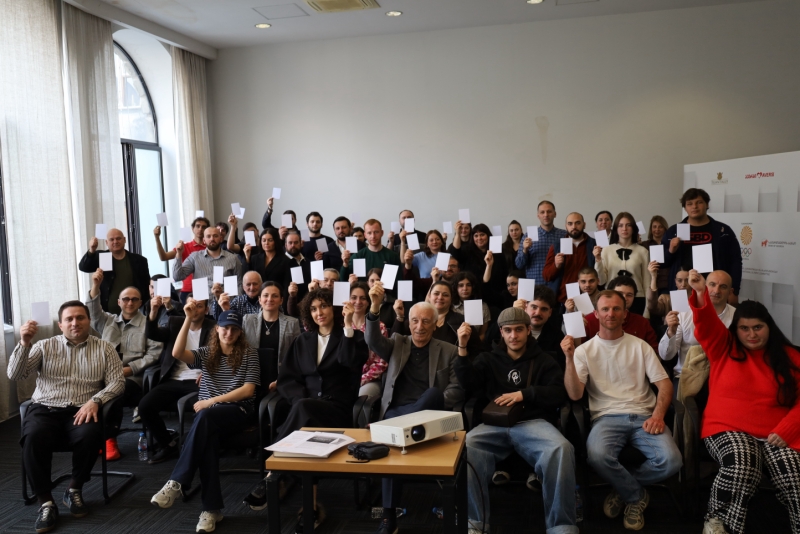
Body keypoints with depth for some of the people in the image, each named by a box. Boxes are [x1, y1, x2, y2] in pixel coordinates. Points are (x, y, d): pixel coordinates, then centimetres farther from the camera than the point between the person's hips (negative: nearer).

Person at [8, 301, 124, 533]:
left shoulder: (104, 348, 9)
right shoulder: (45, 346, 11)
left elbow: (117, 382, 1)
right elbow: (14, 375, 2)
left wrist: (95, 401, -17)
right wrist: (24, 344, -13)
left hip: (81, 411, 0)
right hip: (45, 409, 1)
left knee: (90, 435, -33)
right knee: (34, 438, -33)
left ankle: (74, 490, -7)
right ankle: (46, 502, -18)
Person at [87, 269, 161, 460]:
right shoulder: (107, 320, 21)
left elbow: (154, 354, -3)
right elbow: (93, 311, 3)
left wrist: (128, 369, -12)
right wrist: (95, 286, -12)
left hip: (132, 378, -3)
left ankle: (110, 439, -16)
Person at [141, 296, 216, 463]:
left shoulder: (213, 328, 3)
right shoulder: (174, 323, 12)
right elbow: (151, 334, -4)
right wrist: (153, 312, -23)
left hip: (198, 381, -3)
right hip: (173, 380, 4)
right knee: (144, 405, -17)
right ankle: (167, 444, 4)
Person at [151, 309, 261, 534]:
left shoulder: (249, 354, 5)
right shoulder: (206, 353, 14)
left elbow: (248, 390, -5)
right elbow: (177, 353, -5)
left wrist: (211, 401, -10)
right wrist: (188, 319, -12)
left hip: (238, 411, -3)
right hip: (208, 416, 3)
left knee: (205, 416, -37)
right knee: (207, 436, -35)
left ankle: (176, 483, -37)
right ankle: (212, 508, -31)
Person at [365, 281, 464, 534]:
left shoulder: (448, 351, 11)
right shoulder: (397, 344, 16)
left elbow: (457, 390, 3)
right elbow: (373, 342, -5)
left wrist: (435, 406, -16)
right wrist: (375, 307, -21)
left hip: (428, 414, 0)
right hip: (396, 410, 1)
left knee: (434, 393, -34)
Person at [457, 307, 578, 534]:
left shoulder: (544, 360, 20)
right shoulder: (489, 359, 23)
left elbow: (559, 394, 7)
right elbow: (469, 383, 7)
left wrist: (524, 394, -6)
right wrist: (462, 347, -4)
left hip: (534, 422, -1)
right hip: (495, 424, 1)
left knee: (561, 449, -35)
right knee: (466, 446, -32)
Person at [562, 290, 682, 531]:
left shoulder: (640, 346, 12)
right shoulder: (585, 350, 6)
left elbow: (664, 383, 7)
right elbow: (575, 395, -5)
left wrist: (658, 415, -12)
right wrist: (569, 358, -18)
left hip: (643, 416, 2)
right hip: (607, 417, -2)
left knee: (670, 460, -26)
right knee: (597, 455, -35)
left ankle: (624, 490, 5)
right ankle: (637, 495, -1)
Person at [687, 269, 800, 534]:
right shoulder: (724, 347, 8)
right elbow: (706, 324, -10)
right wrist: (701, 293, -31)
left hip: (776, 433, 1)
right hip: (728, 428, -1)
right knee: (740, 468, -31)